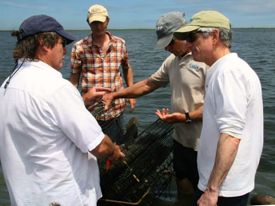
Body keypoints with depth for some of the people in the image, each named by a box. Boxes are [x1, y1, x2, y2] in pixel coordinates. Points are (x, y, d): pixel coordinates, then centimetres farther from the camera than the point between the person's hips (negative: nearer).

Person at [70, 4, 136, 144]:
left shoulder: (120, 43, 3)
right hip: (90, 110, -2)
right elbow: (74, 77, 1)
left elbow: (127, 68, 17)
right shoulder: (79, 47, -5)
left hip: (116, 108, 2)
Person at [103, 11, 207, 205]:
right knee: (183, 188, 22)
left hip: (202, 144, -7)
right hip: (181, 139, 7)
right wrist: (115, 94, 7)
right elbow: (148, 84, 12)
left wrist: (187, 117, -28)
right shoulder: (173, 60, 7)